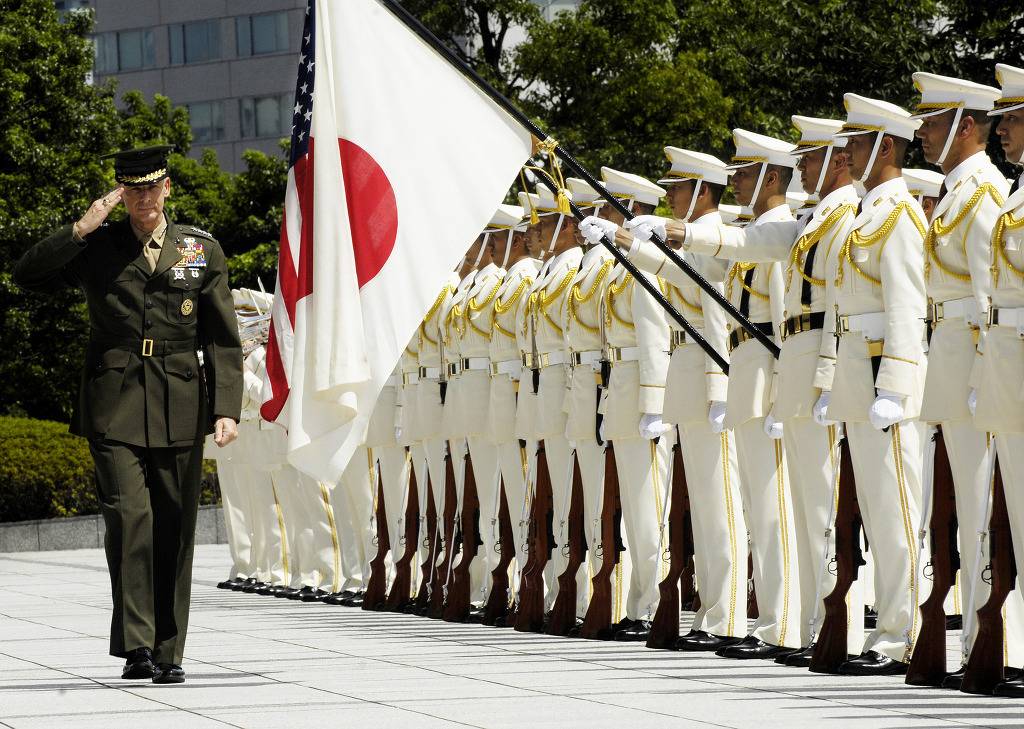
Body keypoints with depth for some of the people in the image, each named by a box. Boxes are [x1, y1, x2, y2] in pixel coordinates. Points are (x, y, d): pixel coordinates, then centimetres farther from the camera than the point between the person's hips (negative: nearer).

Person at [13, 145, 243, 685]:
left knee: (174, 529, 4)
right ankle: (135, 645, -15)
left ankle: (168, 651, 11)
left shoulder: (203, 250, 10)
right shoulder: (97, 247, 8)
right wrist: (81, 229, -10)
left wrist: (227, 409, -3)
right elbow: (27, 275, -2)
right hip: (114, 406, -1)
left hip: (180, 408, 1)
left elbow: (224, 340, 8)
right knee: (128, 516, -15)